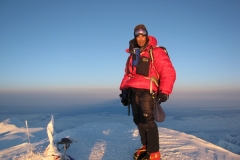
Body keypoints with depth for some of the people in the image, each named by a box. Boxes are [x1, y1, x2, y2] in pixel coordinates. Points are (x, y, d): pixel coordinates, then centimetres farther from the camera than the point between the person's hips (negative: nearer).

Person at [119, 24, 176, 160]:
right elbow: (128, 74, 22)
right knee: (138, 120, 10)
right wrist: (124, 90, 15)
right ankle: (145, 146, 26)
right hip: (133, 91, 7)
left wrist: (164, 91, -16)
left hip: (147, 91, -7)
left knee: (147, 120, -11)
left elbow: (168, 72, -9)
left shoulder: (156, 52, -3)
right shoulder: (132, 54, 18)